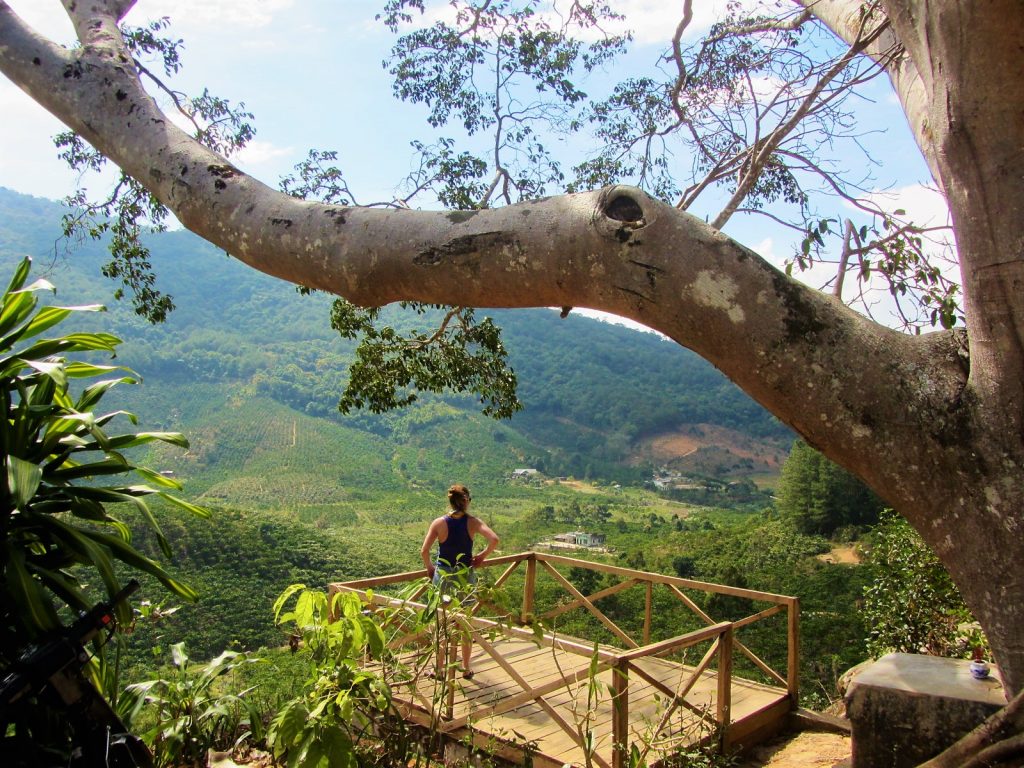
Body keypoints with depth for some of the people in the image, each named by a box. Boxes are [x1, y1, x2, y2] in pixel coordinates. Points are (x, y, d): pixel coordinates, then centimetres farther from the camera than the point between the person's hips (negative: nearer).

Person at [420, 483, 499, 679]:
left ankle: (439, 668, 20)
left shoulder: (439, 523, -10)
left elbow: (424, 551, -15)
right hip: (466, 577, 1)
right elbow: (494, 539, -21)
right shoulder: (473, 522, -9)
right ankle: (466, 668, 24)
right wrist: (482, 556, -4)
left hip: (442, 577, 0)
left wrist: (429, 567, 4)